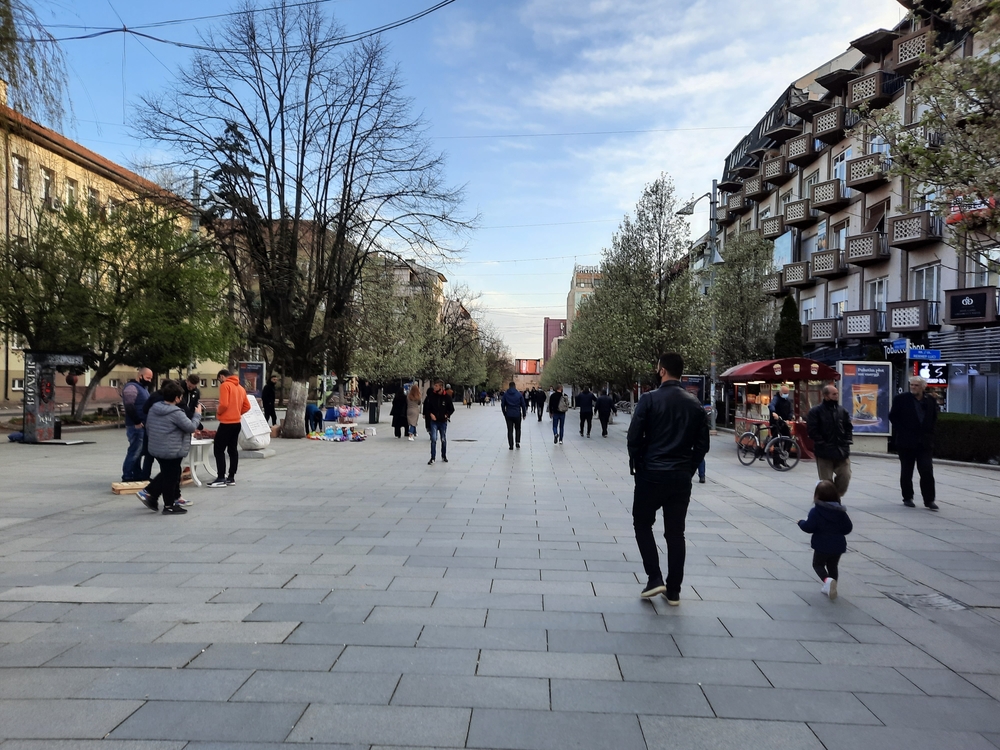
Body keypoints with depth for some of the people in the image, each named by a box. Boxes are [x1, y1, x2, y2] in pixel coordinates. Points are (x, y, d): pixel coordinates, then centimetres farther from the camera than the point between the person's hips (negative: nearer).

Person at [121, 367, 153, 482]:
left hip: (144, 426, 10)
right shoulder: (132, 387, -13)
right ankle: (127, 477, -2)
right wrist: (137, 422, -20)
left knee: (139, 452, 13)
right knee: (135, 452, -7)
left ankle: (137, 476, 20)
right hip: (136, 426, -10)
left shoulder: (143, 387, 19)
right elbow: (129, 406, -23)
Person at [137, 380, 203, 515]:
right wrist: (197, 414, 1)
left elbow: (148, 428, 13)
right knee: (171, 477, 2)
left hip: (156, 449, 8)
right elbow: (191, 427, -13)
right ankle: (169, 506, 11)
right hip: (172, 451, -8)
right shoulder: (176, 413, -21)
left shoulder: (153, 408, 5)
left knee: (166, 474, 22)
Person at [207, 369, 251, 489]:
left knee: (219, 450, -4)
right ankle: (231, 478, 13)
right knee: (233, 450, 11)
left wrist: (218, 413, -3)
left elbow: (224, 404, -20)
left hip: (226, 423, -8)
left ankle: (221, 479, -7)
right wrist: (237, 413, 14)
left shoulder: (225, 385, -10)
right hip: (236, 423, 8)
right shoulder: (240, 387, 14)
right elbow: (247, 406, 15)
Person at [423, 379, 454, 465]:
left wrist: (447, 415, -6)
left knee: (444, 440, 11)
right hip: (434, 421, 0)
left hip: (443, 421, 0)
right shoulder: (431, 396, -3)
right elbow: (426, 406, 7)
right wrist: (430, 414, -7)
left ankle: (444, 456, 27)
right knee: (433, 439, -8)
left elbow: (452, 409, 6)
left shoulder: (447, 397, -4)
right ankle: (432, 458, -3)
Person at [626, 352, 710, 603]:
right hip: (682, 477, 4)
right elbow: (702, 444, 6)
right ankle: (673, 590, 14)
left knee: (642, 524, 13)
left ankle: (654, 578, 3)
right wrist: (688, 469, 15)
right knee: (675, 532, 9)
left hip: (651, 474, -4)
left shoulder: (650, 399, -9)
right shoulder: (695, 404, 5)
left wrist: (635, 465, 5)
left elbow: (634, 437, -10)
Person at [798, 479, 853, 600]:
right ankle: (830, 588, 24)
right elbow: (848, 528, 1)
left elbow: (809, 527, -17)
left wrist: (801, 522, 3)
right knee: (832, 566, 22)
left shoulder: (815, 511, -16)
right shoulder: (840, 511, -3)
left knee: (818, 564, 12)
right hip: (838, 546, 4)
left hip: (822, 546, -4)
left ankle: (827, 580, -16)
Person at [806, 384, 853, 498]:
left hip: (842, 452, 4)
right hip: (824, 452, -4)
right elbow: (812, 430, -11)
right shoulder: (816, 411, -7)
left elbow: (848, 428, 17)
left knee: (845, 477, 2)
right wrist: (822, 444, -14)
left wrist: (847, 442, 3)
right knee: (826, 481, 1)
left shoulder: (842, 411, 10)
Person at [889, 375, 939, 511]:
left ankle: (929, 500, 1)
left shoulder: (930, 401, 4)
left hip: (925, 442, 2)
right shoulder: (901, 399, -4)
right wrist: (902, 432, -7)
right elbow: (893, 416, -3)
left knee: (927, 472, -4)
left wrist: (929, 431, 4)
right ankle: (907, 498, 18)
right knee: (906, 472, 7)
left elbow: (934, 418, 15)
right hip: (906, 441, -2)